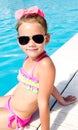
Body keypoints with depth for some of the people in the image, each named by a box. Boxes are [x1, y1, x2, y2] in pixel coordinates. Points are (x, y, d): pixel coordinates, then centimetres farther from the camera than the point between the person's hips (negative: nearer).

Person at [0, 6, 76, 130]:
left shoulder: (45, 65, -32)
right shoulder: (29, 57, -9)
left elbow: (43, 102, -27)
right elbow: (47, 84, 2)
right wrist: (62, 101, 15)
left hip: (15, 116, -7)